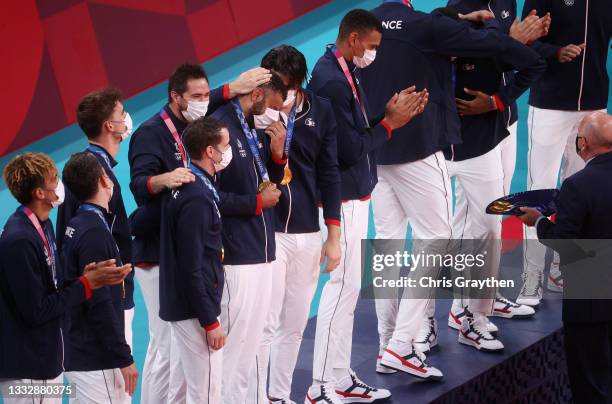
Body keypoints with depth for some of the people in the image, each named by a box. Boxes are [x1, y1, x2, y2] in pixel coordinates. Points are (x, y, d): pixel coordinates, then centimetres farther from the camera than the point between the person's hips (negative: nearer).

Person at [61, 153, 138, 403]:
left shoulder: (75, 226, 10)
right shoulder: (94, 232, -18)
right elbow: (100, 305, -21)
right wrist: (124, 359, -17)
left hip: (77, 355, 10)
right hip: (97, 362, -10)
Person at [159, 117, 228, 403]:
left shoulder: (186, 185, 7)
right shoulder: (197, 198, -22)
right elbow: (191, 268, -22)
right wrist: (210, 322, -18)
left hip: (179, 304, 10)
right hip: (196, 310, -10)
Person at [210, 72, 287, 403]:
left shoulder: (257, 131, 11)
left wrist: (277, 153, 3)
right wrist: (258, 202, -12)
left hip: (261, 252, 9)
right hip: (235, 257, -9)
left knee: (252, 340, 15)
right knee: (234, 340, -6)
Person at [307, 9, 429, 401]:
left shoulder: (346, 73, 10)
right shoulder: (332, 81, -20)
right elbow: (350, 150, -21)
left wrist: (392, 115, 0)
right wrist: (390, 122, -11)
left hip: (355, 196, 10)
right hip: (343, 199, -10)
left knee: (348, 287, 13)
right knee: (342, 286, -6)